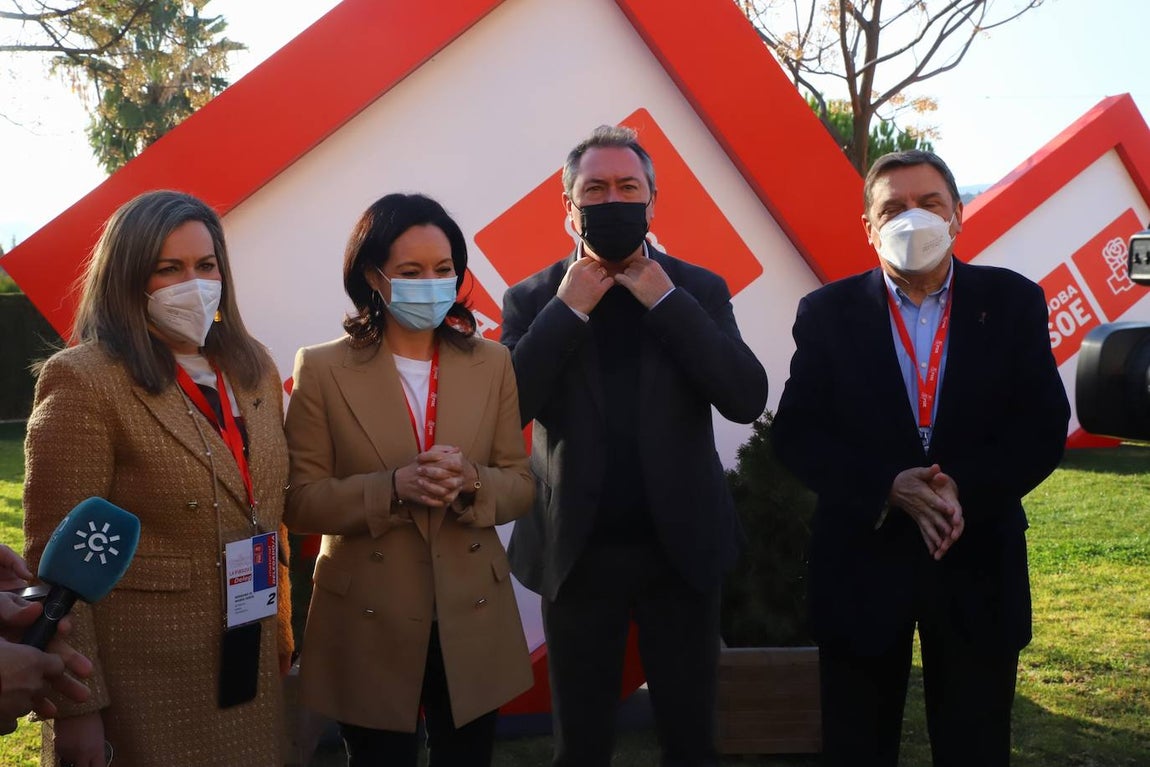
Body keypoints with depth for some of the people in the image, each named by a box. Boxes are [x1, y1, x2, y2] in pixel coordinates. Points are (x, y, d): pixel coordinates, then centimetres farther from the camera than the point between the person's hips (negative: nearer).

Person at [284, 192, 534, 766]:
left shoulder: (491, 363, 1)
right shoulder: (322, 370, -6)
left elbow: (520, 486, 3)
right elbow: (301, 502, -8)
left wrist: (472, 482, -19)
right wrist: (394, 486, -23)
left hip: (472, 618, 3)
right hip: (368, 625, -2)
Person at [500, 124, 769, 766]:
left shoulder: (698, 290, 1)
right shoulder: (533, 299, 0)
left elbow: (748, 399, -12)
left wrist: (665, 299, -16)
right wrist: (567, 309, -16)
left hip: (681, 548, 0)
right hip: (579, 552, 0)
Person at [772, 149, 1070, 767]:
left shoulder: (1013, 302, 2)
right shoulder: (827, 313, 1)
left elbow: (1043, 427, -3)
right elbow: (795, 433, -5)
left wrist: (965, 488, -20)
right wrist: (889, 487, -19)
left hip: (977, 564, 1)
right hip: (862, 562, 0)